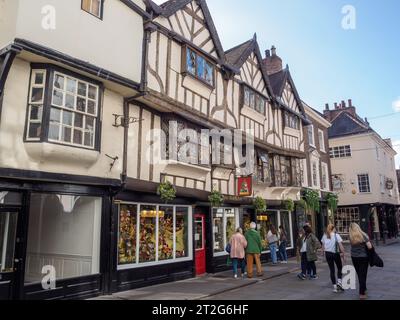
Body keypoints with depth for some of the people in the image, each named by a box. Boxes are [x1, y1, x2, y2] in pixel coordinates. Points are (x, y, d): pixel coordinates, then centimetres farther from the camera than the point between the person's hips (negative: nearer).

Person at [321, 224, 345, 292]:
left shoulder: (324, 236, 3)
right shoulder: (336, 235, -10)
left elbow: (323, 246, 8)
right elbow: (341, 246, -14)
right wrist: (343, 253, -5)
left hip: (327, 254, 3)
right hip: (336, 253, -3)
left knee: (332, 270, 10)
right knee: (340, 268, 18)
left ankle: (335, 286, 12)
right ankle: (339, 282, 3)